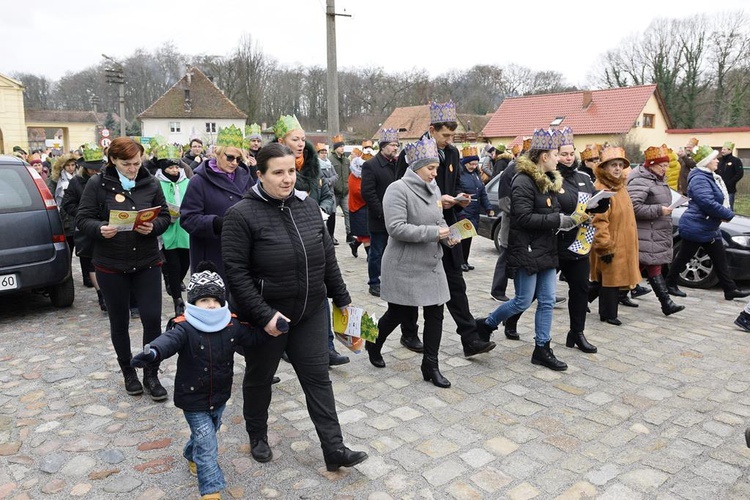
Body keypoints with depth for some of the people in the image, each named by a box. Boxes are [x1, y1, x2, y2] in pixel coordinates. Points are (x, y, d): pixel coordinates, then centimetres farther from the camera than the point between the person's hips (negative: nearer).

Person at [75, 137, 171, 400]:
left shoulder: (150, 183, 1)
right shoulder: (98, 184, -5)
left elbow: (165, 216, 4)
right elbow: (83, 219, -4)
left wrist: (153, 226, -17)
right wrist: (100, 229, -24)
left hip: (147, 263, 1)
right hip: (111, 265, -1)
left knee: (153, 319, -2)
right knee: (119, 323, 11)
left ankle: (151, 375, 16)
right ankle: (128, 373, 31)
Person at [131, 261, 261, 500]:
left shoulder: (232, 325, -8)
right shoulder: (186, 328, -23)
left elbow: (252, 337, 8)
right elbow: (169, 340, -43)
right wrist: (152, 352, -63)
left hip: (220, 397, 5)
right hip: (194, 400, -5)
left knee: (206, 435, 27)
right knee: (208, 444, -3)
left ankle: (192, 457, 57)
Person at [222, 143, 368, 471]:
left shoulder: (308, 205, 1)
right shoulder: (243, 214, -15)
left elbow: (327, 256, 8)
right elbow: (235, 271, -18)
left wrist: (341, 297, 10)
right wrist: (264, 315, -22)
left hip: (311, 312, 4)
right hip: (266, 314, -4)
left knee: (317, 377, 7)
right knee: (260, 378, 17)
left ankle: (334, 449, 17)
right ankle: (257, 436, 41)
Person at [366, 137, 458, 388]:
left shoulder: (433, 189, 9)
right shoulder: (398, 189, -15)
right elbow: (396, 228, -25)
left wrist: (448, 235, -2)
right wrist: (433, 233, -23)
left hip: (431, 264, 7)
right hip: (404, 266, -7)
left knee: (435, 314, 6)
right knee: (399, 314, 7)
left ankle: (431, 365, 19)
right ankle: (373, 344, 37)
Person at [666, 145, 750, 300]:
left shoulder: (711, 177, 13)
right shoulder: (699, 179, -19)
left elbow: (722, 199, 23)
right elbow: (708, 203, -29)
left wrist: (725, 213, 3)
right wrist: (729, 214, -17)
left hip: (710, 229, 10)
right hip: (695, 228, -10)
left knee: (720, 260, 10)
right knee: (683, 258, 2)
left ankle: (730, 290, 15)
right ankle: (670, 284, 16)